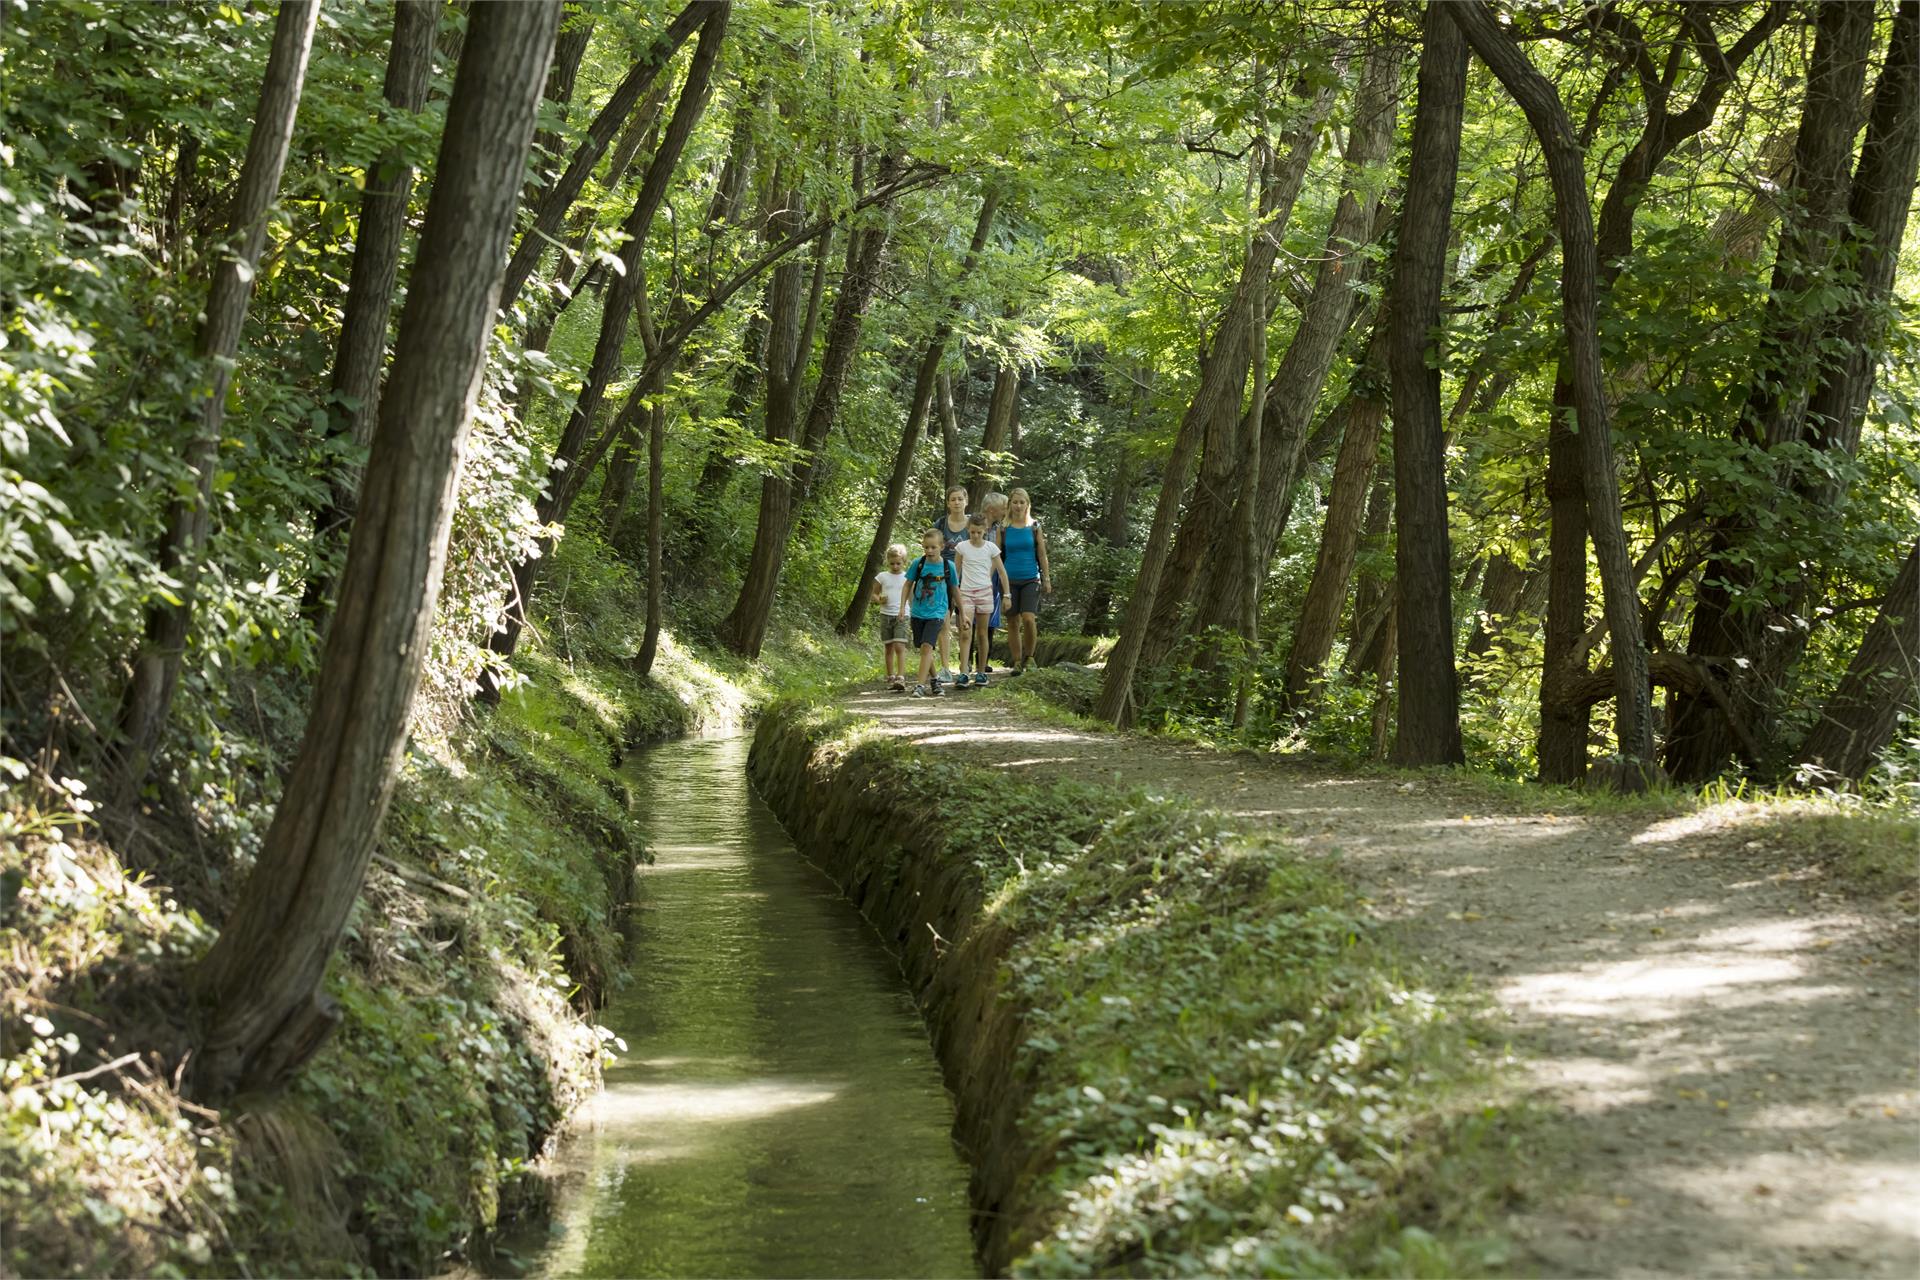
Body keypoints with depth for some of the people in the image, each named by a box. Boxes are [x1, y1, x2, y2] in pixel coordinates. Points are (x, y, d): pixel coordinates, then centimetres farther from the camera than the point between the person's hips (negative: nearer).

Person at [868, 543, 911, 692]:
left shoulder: (908, 578, 3)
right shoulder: (882, 577, 6)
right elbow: (874, 594, 14)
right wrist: (879, 600, -9)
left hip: (902, 617, -3)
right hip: (886, 615, 3)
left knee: (899, 646, -15)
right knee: (888, 647, 9)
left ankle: (901, 678, -22)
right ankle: (891, 677, 20)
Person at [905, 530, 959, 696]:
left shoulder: (948, 566, -3)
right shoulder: (918, 563, -2)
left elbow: (955, 590, 8)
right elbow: (908, 585, 10)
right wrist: (903, 607, 4)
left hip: (936, 613, -3)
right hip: (918, 613, 3)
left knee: (927, 646, -18)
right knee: (923, 649, 12)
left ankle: (921, 684, -20)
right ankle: (934, 680, 30)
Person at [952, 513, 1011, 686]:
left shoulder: (991, 548, 0)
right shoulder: (962, 547, 0)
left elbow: (1001, 572, 6)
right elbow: (956, 571, 10)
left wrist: (1006, 594, 3)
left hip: (984, 592, 1)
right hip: (966, 592, -1)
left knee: (982, 633, 7)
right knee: (965, 633, -11)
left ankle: (981, 672, 16)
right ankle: (963, 673, -16)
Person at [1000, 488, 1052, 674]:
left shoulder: (1035, 527, 3)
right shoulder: (1003, 529, 4)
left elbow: (1042, 555, 6)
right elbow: (997, 556, 7)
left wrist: (1047, 579, 3)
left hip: (1031, 579, -1)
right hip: (1010, 580, 2)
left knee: (1029, 618, -17)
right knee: (1012, 622, 3)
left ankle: (1029, 656, 2)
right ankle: (1017, 661, 13)